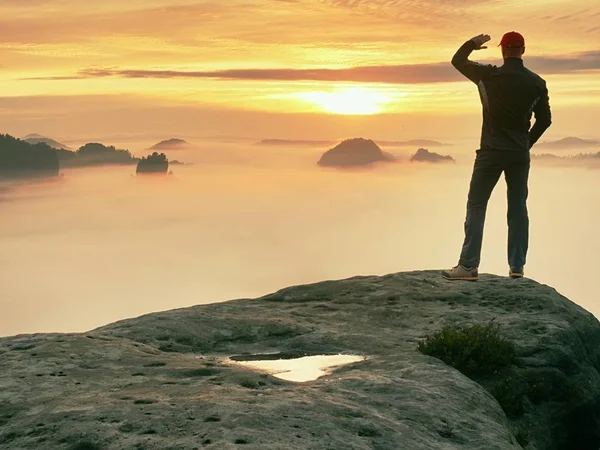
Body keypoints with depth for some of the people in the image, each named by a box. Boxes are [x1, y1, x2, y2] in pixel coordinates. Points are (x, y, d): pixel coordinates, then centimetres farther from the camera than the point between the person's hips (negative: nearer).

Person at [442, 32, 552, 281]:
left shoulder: (490, 75, -10)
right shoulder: (537, 83, 1)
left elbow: (457, 61, 2)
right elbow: (545, 119, 7)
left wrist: (472, 43, 17)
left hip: (492, 151, -3)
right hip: (520, 154, 3)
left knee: (476, 206, 0)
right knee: (518, 208, 10)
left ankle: (468, 265, -6)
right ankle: (517, 266, 11)